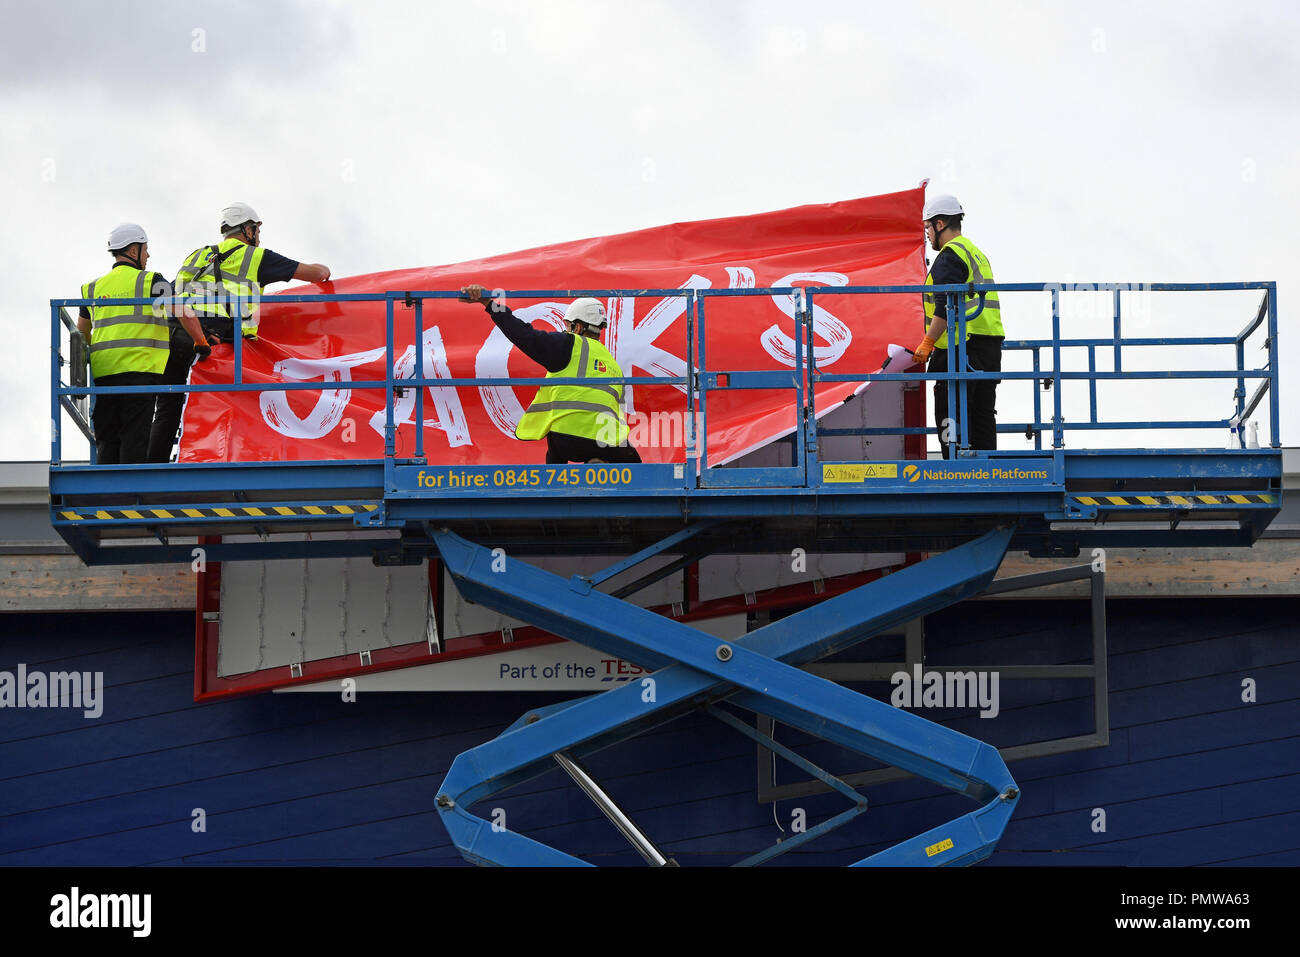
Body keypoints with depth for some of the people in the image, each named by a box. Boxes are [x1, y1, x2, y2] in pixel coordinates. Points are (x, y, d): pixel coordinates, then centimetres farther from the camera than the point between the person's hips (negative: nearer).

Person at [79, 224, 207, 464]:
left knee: (107, 439, 8)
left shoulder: (94, 287, 17)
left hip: (102, 372, 5)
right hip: (139, 369, -5)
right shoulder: (149, 282, 0)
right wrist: (201, 343, 4)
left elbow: (81, 332, 25)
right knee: (135, 437, -6)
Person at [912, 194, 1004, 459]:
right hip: (991, 345, 10)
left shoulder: (950, 255, -8)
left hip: (963, 348, -10)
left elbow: (946, 306, -18)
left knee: (950, 414, -8)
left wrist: (927, 342, -17)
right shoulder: (976, 253, 23)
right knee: (983, 415, 10)